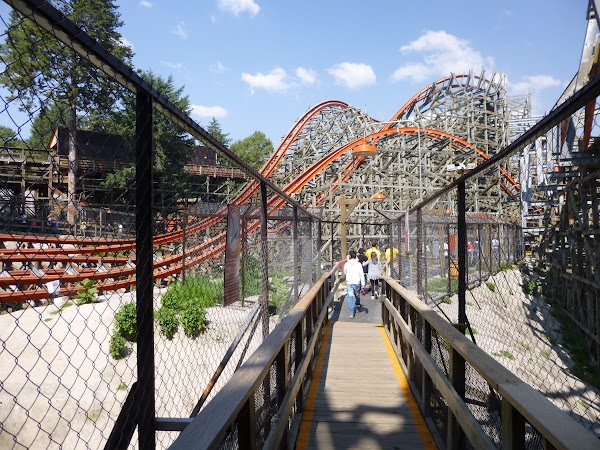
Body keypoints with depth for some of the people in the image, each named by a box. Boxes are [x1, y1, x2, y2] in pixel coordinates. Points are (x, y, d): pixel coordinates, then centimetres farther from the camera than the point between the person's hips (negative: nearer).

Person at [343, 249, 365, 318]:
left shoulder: (346, 264, -1)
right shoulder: (358, 264, -5)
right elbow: (362, 275, -7)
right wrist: (363, 286, -3)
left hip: (349, 283, 0)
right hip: (357, 282, 1)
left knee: (350, 297, -3)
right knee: (357, 296, 22)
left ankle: (352, 312, -12)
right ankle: (357, 306, 44)